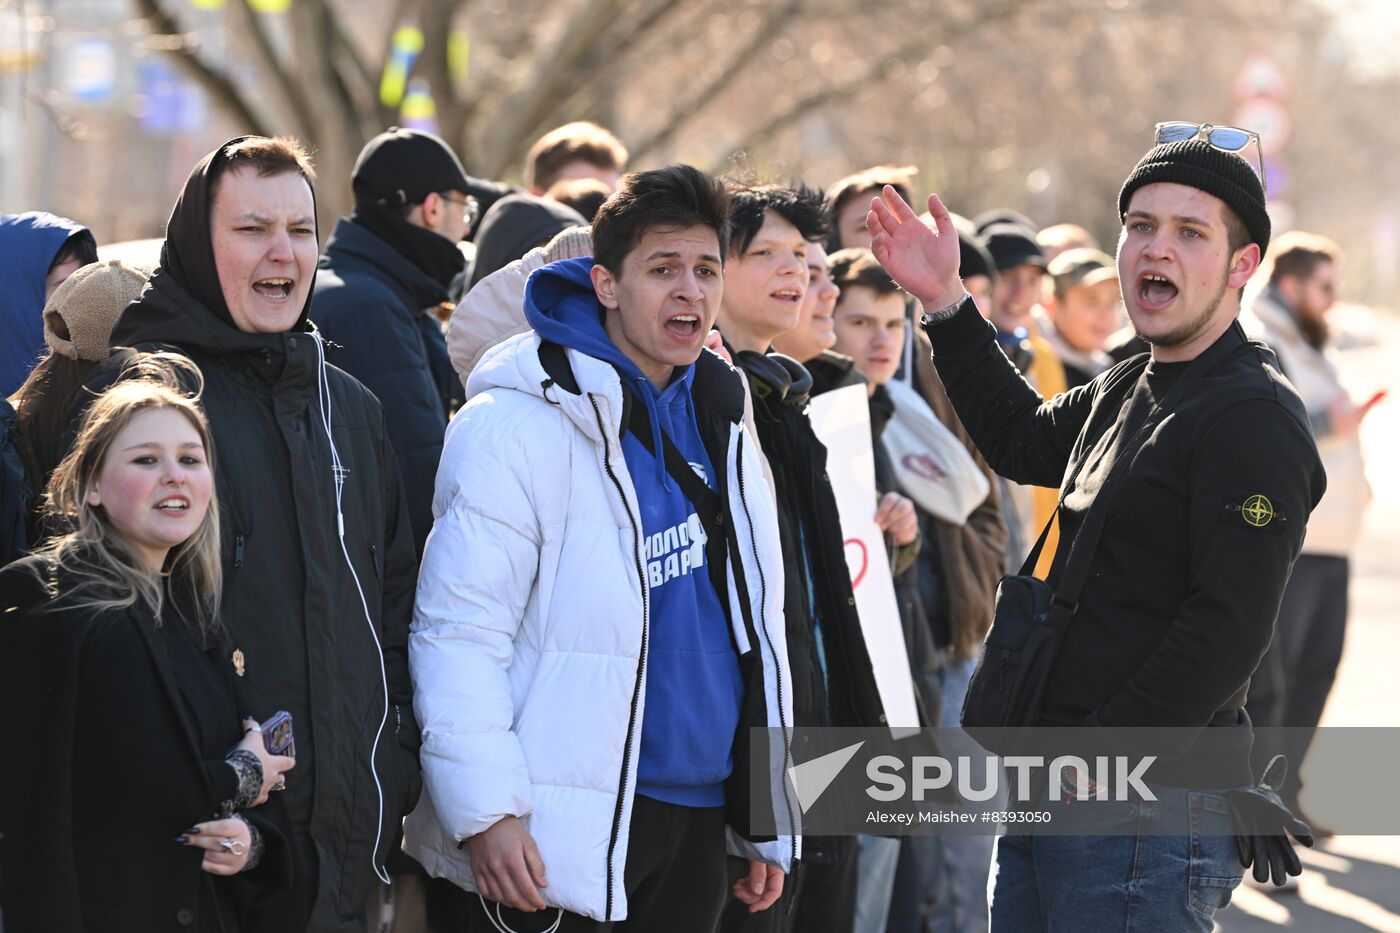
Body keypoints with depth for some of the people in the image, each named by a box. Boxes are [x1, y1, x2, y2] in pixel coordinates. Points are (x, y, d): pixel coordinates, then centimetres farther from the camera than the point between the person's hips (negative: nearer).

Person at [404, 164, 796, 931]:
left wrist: (767, 825, 17)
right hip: (567, 832, -7)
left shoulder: (720, 428, 14)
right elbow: (457, 630, -15)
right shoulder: (522, 425, -9)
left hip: (697, 817, 7)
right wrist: (485, 811, -21)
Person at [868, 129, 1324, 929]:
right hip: (1050, 804, 9)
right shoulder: (1126, 392, 15)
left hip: (1148, 824, -9)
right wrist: (946, 303, 30)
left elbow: (1230, 630, -23)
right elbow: (1025, 441, 37)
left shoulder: (1254, 419, -15)